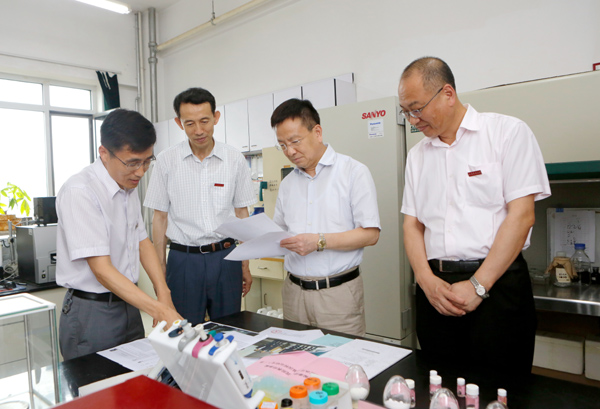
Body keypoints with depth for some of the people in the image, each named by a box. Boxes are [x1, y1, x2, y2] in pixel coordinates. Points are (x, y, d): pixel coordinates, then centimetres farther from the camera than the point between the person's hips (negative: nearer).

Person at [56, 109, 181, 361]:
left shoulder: (129, 186, 5)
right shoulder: (79, 192, -20)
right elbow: (102, 269, -24)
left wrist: (164, 295, -4)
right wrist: (159, 310, -30)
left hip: (129, 306, 7)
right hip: (91, 312, -7)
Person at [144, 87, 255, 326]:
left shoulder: (235, 160, 1)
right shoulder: (166, 161, -1)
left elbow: (241, 213, 6)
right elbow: (160, 217, 4)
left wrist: (245, 265, 6)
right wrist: (160, 270, 2)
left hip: (225, 257, 1)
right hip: (183, 258, -1)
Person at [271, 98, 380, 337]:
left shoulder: (354, 172, -4)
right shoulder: (287, 183, 13)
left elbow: (370, 234, -11)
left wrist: (319, 241, -19)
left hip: (338, 291, -4)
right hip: (294, 290, 5)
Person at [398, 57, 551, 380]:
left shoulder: (507, 132, -2)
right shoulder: (417, 154, 12)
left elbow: (521, 215, -10)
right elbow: (412, 223, 10)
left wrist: (477, 286, -13)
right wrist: (427, 280, -6)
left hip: (497, 282, -4)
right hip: (436, 287, 4)